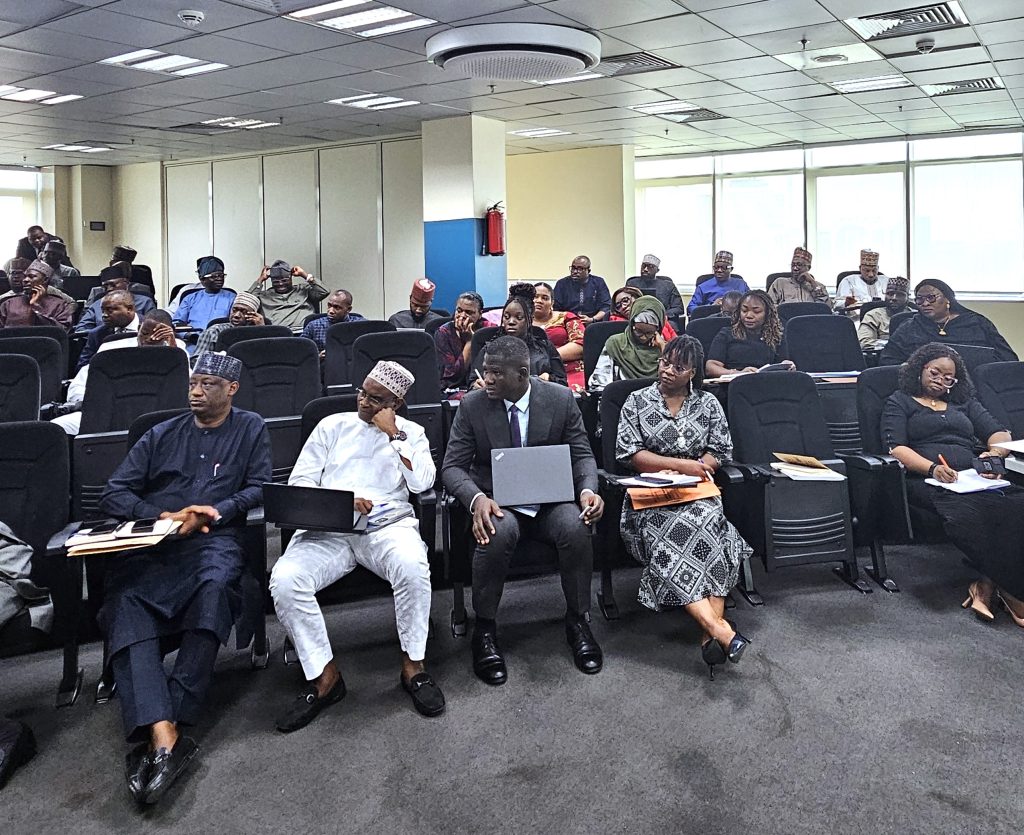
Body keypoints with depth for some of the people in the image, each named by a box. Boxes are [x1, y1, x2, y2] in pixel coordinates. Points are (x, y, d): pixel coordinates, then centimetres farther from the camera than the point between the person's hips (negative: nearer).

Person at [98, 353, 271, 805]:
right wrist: (163, 516, -3)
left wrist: (207, 514, -8)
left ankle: (158, 728, -36)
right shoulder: (161, 435, 24)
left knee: (215, 585, -37)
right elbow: (114, 493, 16)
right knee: (126, 601, -29)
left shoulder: (250, 429, 18)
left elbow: (260, 488, 6)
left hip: (213, 541, -2)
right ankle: (163, 735, -43)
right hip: (148, 543, 3)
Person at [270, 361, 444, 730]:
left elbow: (422, 482, -1)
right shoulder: (333, 425, 18)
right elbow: (300, 481, 10)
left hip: (388, 524, -1)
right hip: (327, 528, 2)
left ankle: (413, 666, -16)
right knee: (284, 579, -28)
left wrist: (394, 434, 0)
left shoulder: (411, 432, 16)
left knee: (413, 565, -36)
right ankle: (325, 676, -13)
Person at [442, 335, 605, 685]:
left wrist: (587, 490, -21)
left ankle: (578, 622, -8)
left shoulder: (561, 399, -3)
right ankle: (484, 629, -16)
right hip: (497, 502, -1)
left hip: (550, 499, 1)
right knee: (499, 531, -36)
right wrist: (477, 499, -27)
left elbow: (582, 455, 2)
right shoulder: (472, 405, -5)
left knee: (575, 526, -32)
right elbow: (453, 466, -5)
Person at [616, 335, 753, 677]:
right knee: (667, 534, -34)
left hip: (697, 493, 1)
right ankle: (717, 627, -41)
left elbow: (719, 453, 7)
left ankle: (710, 634, -38)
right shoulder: (637, 401, 10)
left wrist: (679, 473, -10)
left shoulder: (708, 404, 14)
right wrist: (684, 464, -9)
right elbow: (629, 453, -1)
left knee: (709, 524, -33)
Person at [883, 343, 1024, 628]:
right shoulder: (899, 402, 19)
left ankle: (987, 585, -29)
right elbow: (897, 448, 2)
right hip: (925, 480, -4)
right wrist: (932, 468, -16)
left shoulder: (964, 403, 33)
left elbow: (999, 433, 21)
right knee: (966, 511, -38)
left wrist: (997, 451, -5)